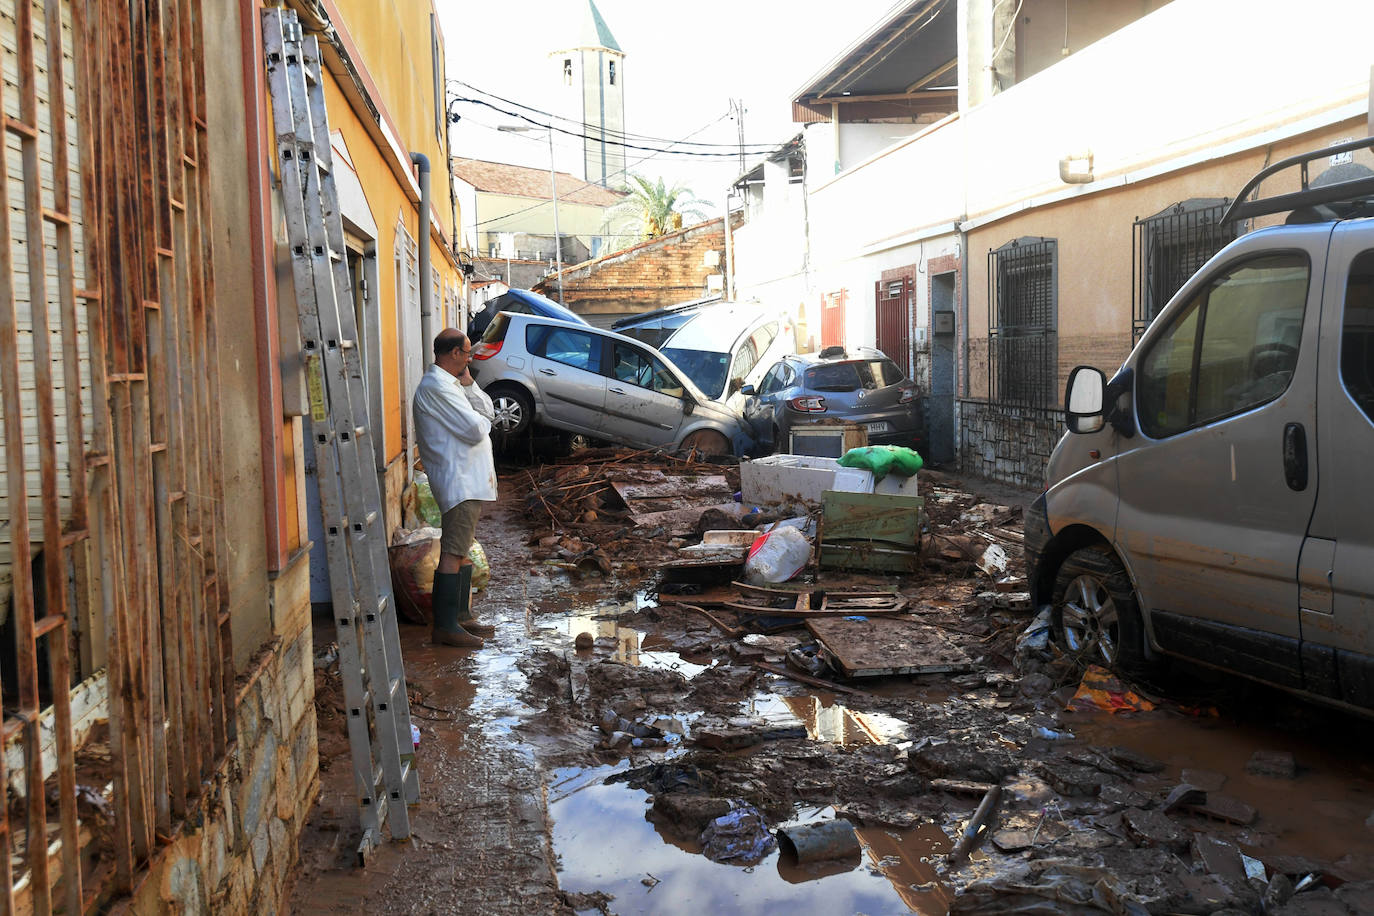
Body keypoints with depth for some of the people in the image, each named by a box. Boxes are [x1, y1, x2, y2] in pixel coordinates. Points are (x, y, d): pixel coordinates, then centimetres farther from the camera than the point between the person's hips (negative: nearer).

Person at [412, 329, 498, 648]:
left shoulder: (451, 383, 16)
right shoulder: (436, 387, -17)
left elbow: (488, 412, 14)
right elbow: (475, 429, -21)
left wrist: (468, 385, 1)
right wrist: (481, 420, 2)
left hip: (469, 480, 11)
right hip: (459, 483, -11)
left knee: (462, 550, 15)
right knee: (453, 554, -10)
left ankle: (462, 616, 24)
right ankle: (445, 627, -8)